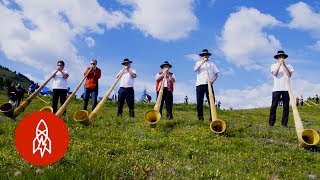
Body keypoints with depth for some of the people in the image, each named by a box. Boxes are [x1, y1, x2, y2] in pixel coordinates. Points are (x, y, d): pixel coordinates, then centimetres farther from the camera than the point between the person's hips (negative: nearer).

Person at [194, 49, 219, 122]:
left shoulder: (212, 63, 20)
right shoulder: (198, 62, 20)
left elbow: (216, 74, 12)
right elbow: (195, 70, 0)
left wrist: (213, 80, -7)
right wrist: (202, 62, -6)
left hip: (209, 84, 0)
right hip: (199, 84, 1)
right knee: (199, 102, -3)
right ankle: (200, 117, 2)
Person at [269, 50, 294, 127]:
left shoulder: (288, 66, 14)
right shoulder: (274, 65, 12)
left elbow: (289, 75, -4)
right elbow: (275, 73, -7)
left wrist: (283, 65, -3)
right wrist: (279, 64, -6)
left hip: (286, 89, 1)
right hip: (276, 89, -1)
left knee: (286, 106, -2)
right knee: (274, 106, -6)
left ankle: (284, 123, 2)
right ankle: (271, 122, -4)